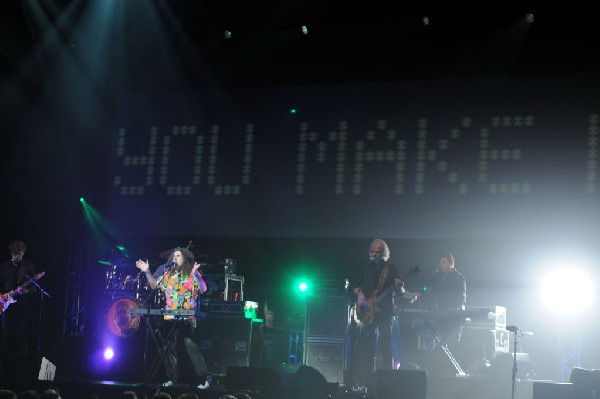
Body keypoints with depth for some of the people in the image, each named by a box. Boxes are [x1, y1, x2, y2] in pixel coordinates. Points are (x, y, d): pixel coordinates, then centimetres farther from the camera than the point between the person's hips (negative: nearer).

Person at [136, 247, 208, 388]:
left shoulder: (192, 274, -2)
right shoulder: (167, 274, 13)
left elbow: (203, 289, -14)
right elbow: (154, 285, 22)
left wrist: (196, 274, -28)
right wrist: (147, 272, 11)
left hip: (187, 318, -6)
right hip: (170, 317, 6)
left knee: (189, 344, -16)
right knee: (170, 348, 8)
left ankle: (204, 377, -10)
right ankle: (173, 378, 19)